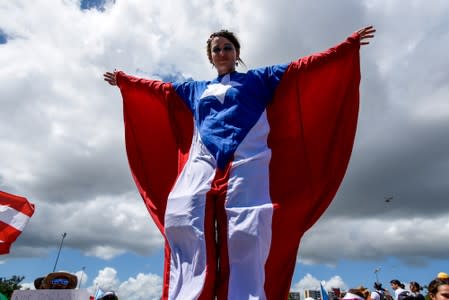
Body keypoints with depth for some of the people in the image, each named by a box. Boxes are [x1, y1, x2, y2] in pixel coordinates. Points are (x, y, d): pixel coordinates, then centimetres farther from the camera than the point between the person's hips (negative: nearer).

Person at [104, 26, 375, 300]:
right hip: (202, 164, 3)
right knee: (181, 222, -18)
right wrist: (122, 79, 40)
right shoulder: (196, 89, 29)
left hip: (245, 164, -2)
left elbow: (301, 68, 15)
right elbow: (159, 89, 35)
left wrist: (349, 45, 12)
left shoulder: (258, 79, 20)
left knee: (244, 238, -13)